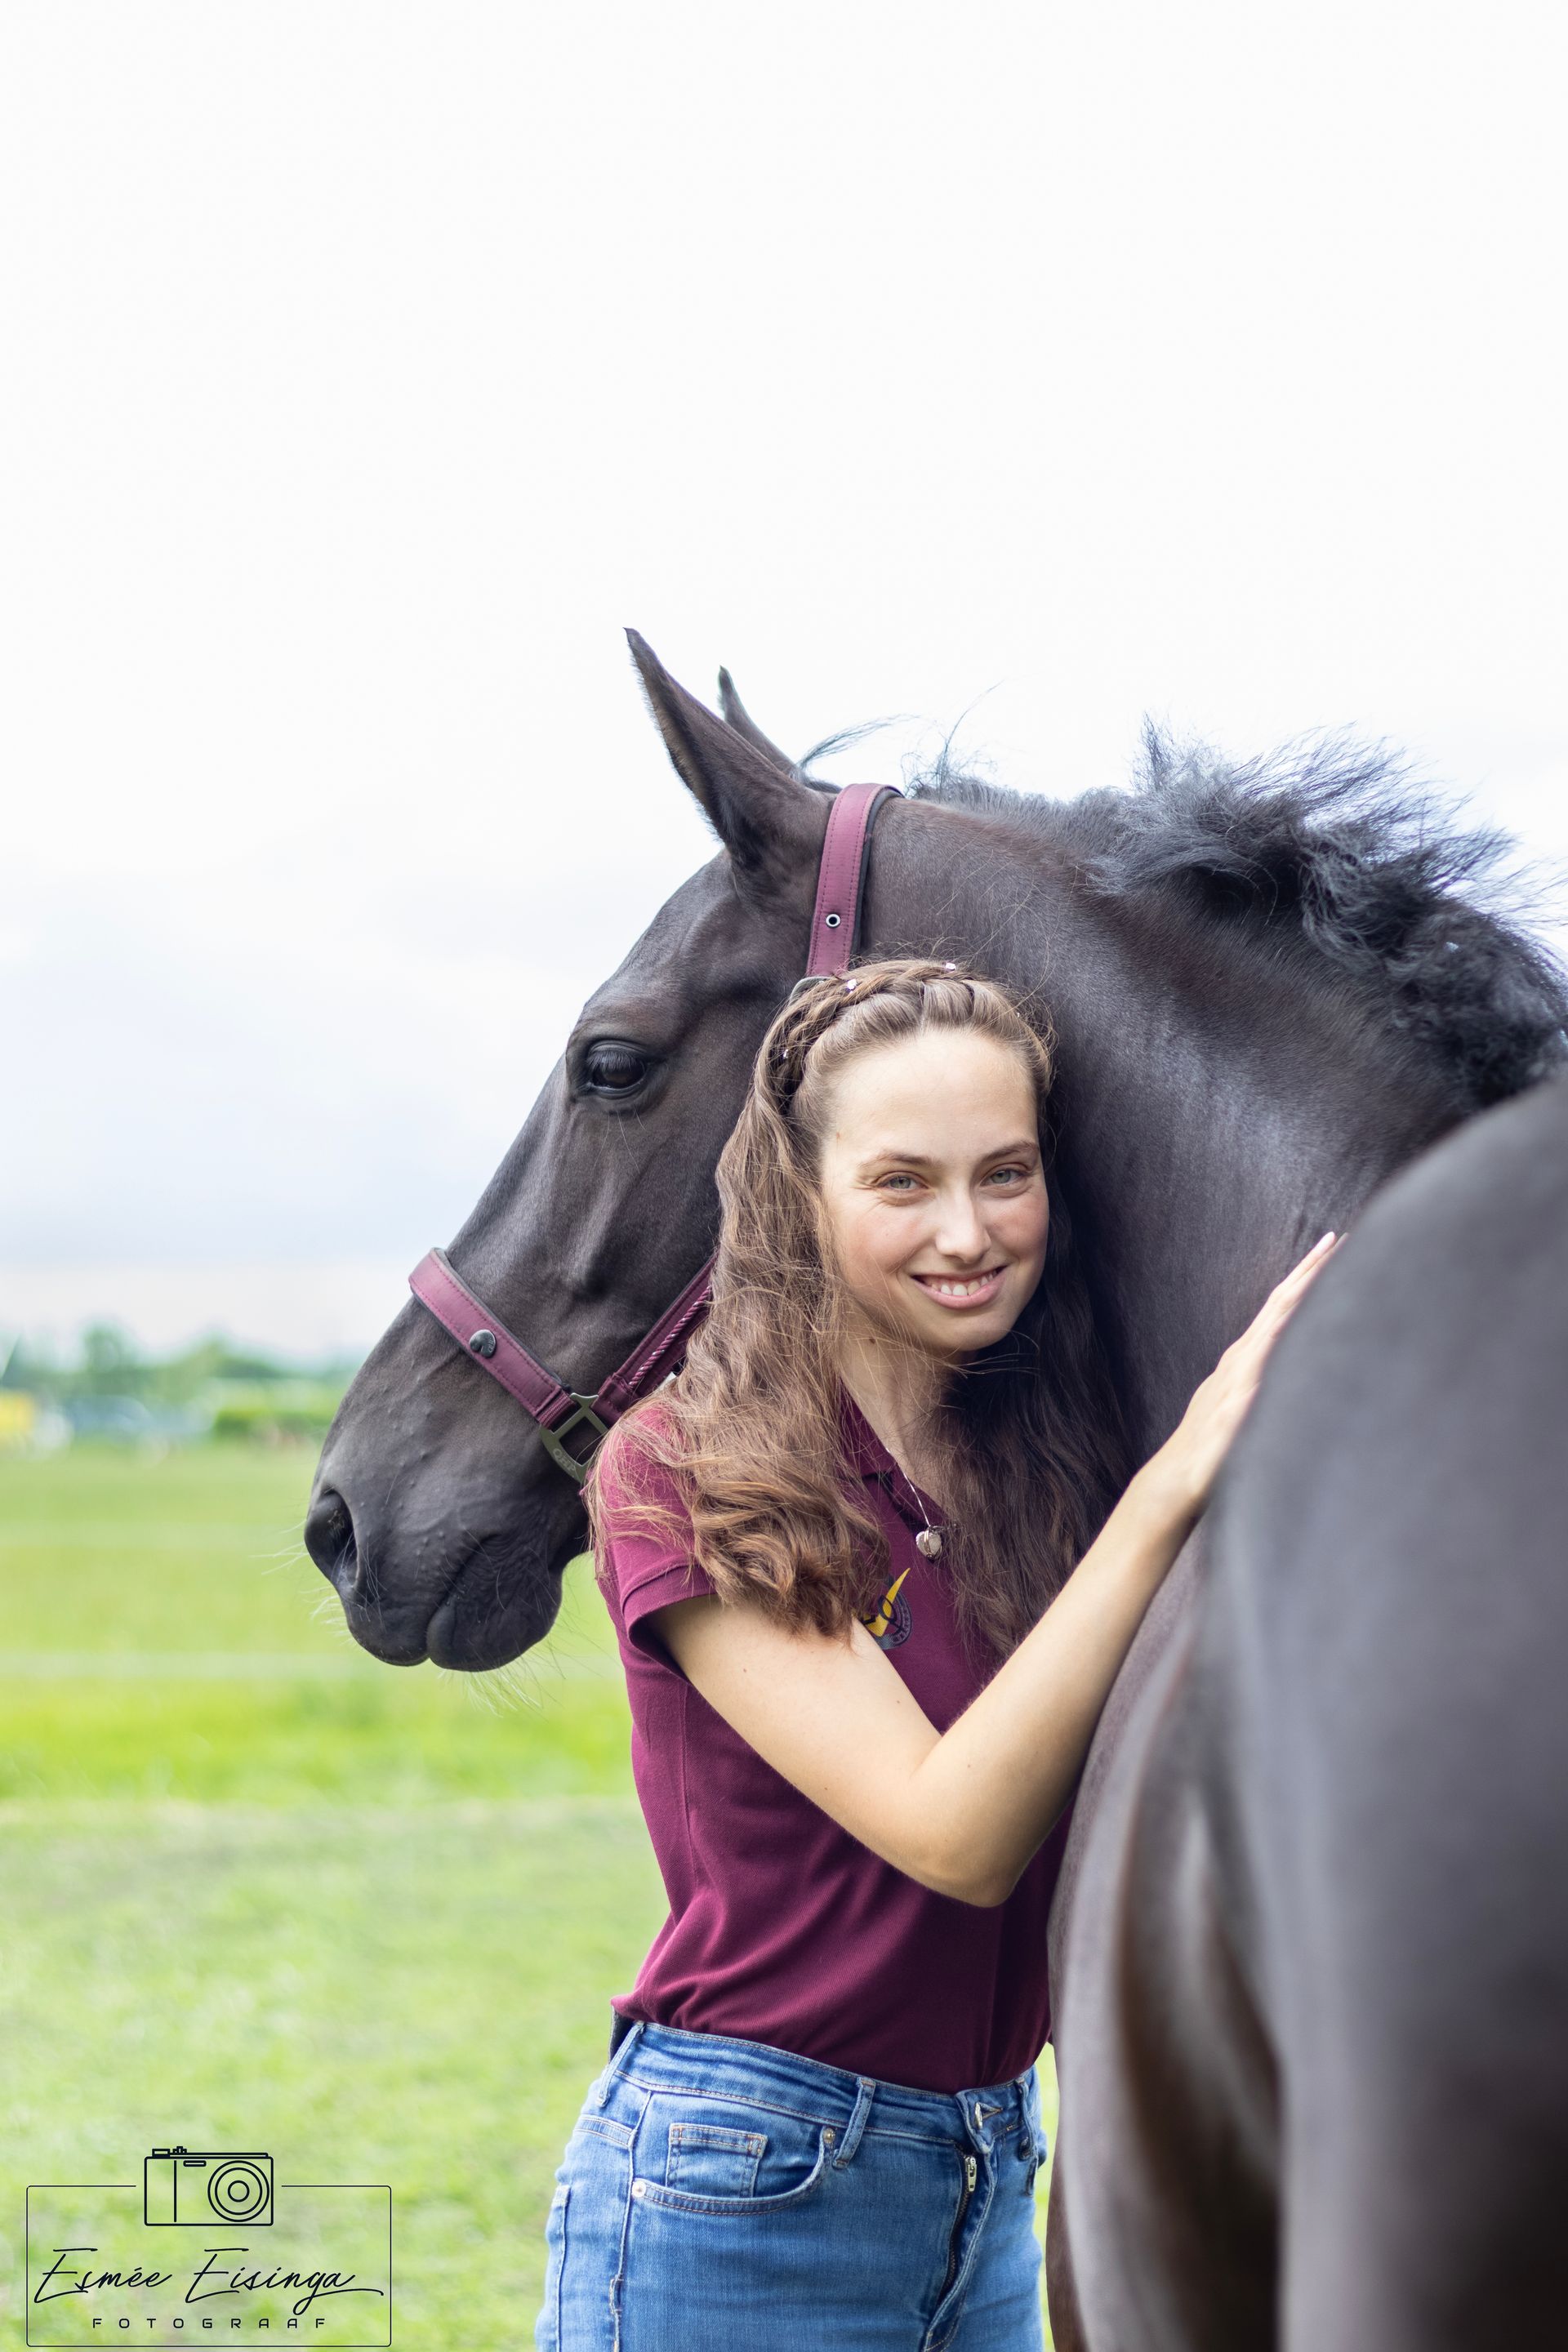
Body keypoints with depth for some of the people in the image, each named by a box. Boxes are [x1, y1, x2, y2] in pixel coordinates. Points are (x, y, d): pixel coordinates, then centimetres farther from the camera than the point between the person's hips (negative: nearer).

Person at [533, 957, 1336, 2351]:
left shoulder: (1048, 1462, 5)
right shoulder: (686, 1481, -13)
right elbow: (955, 1834, -22)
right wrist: (1173, 1488, -25)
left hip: (994, 2182, 6)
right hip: (738, 2190, -6)